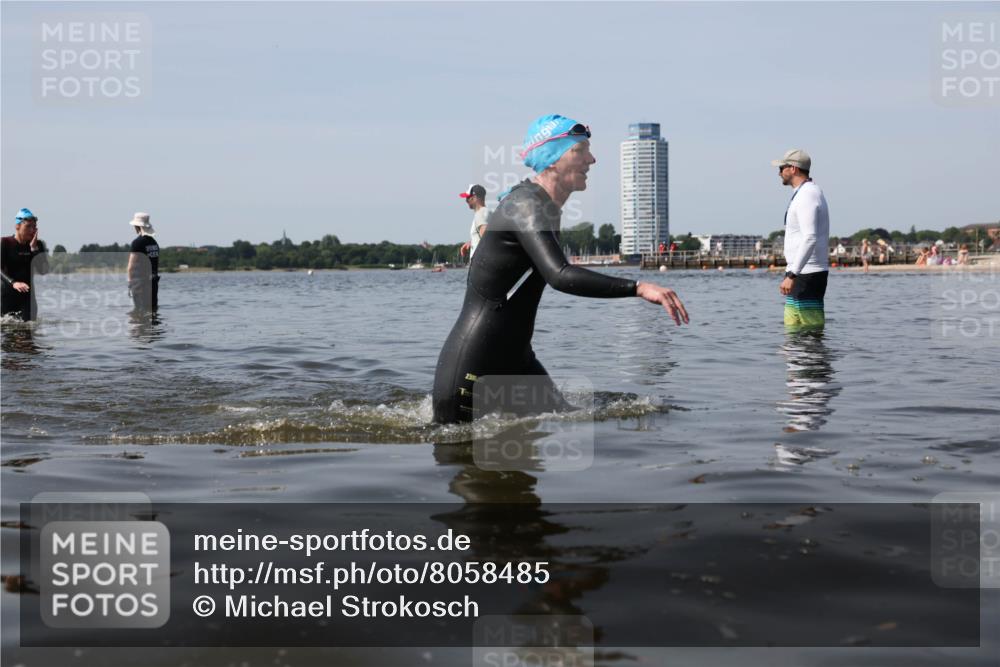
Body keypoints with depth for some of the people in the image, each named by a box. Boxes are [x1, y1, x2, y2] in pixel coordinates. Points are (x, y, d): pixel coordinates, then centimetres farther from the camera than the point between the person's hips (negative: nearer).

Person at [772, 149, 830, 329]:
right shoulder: (811, 192, 19)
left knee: (812, 332, -10)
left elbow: (810, 239, -26)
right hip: (804, 274, 11)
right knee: (792, 328, 11)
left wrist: (792, 275, -30)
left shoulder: (806, 195, -15)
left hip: (805, 274, -11)